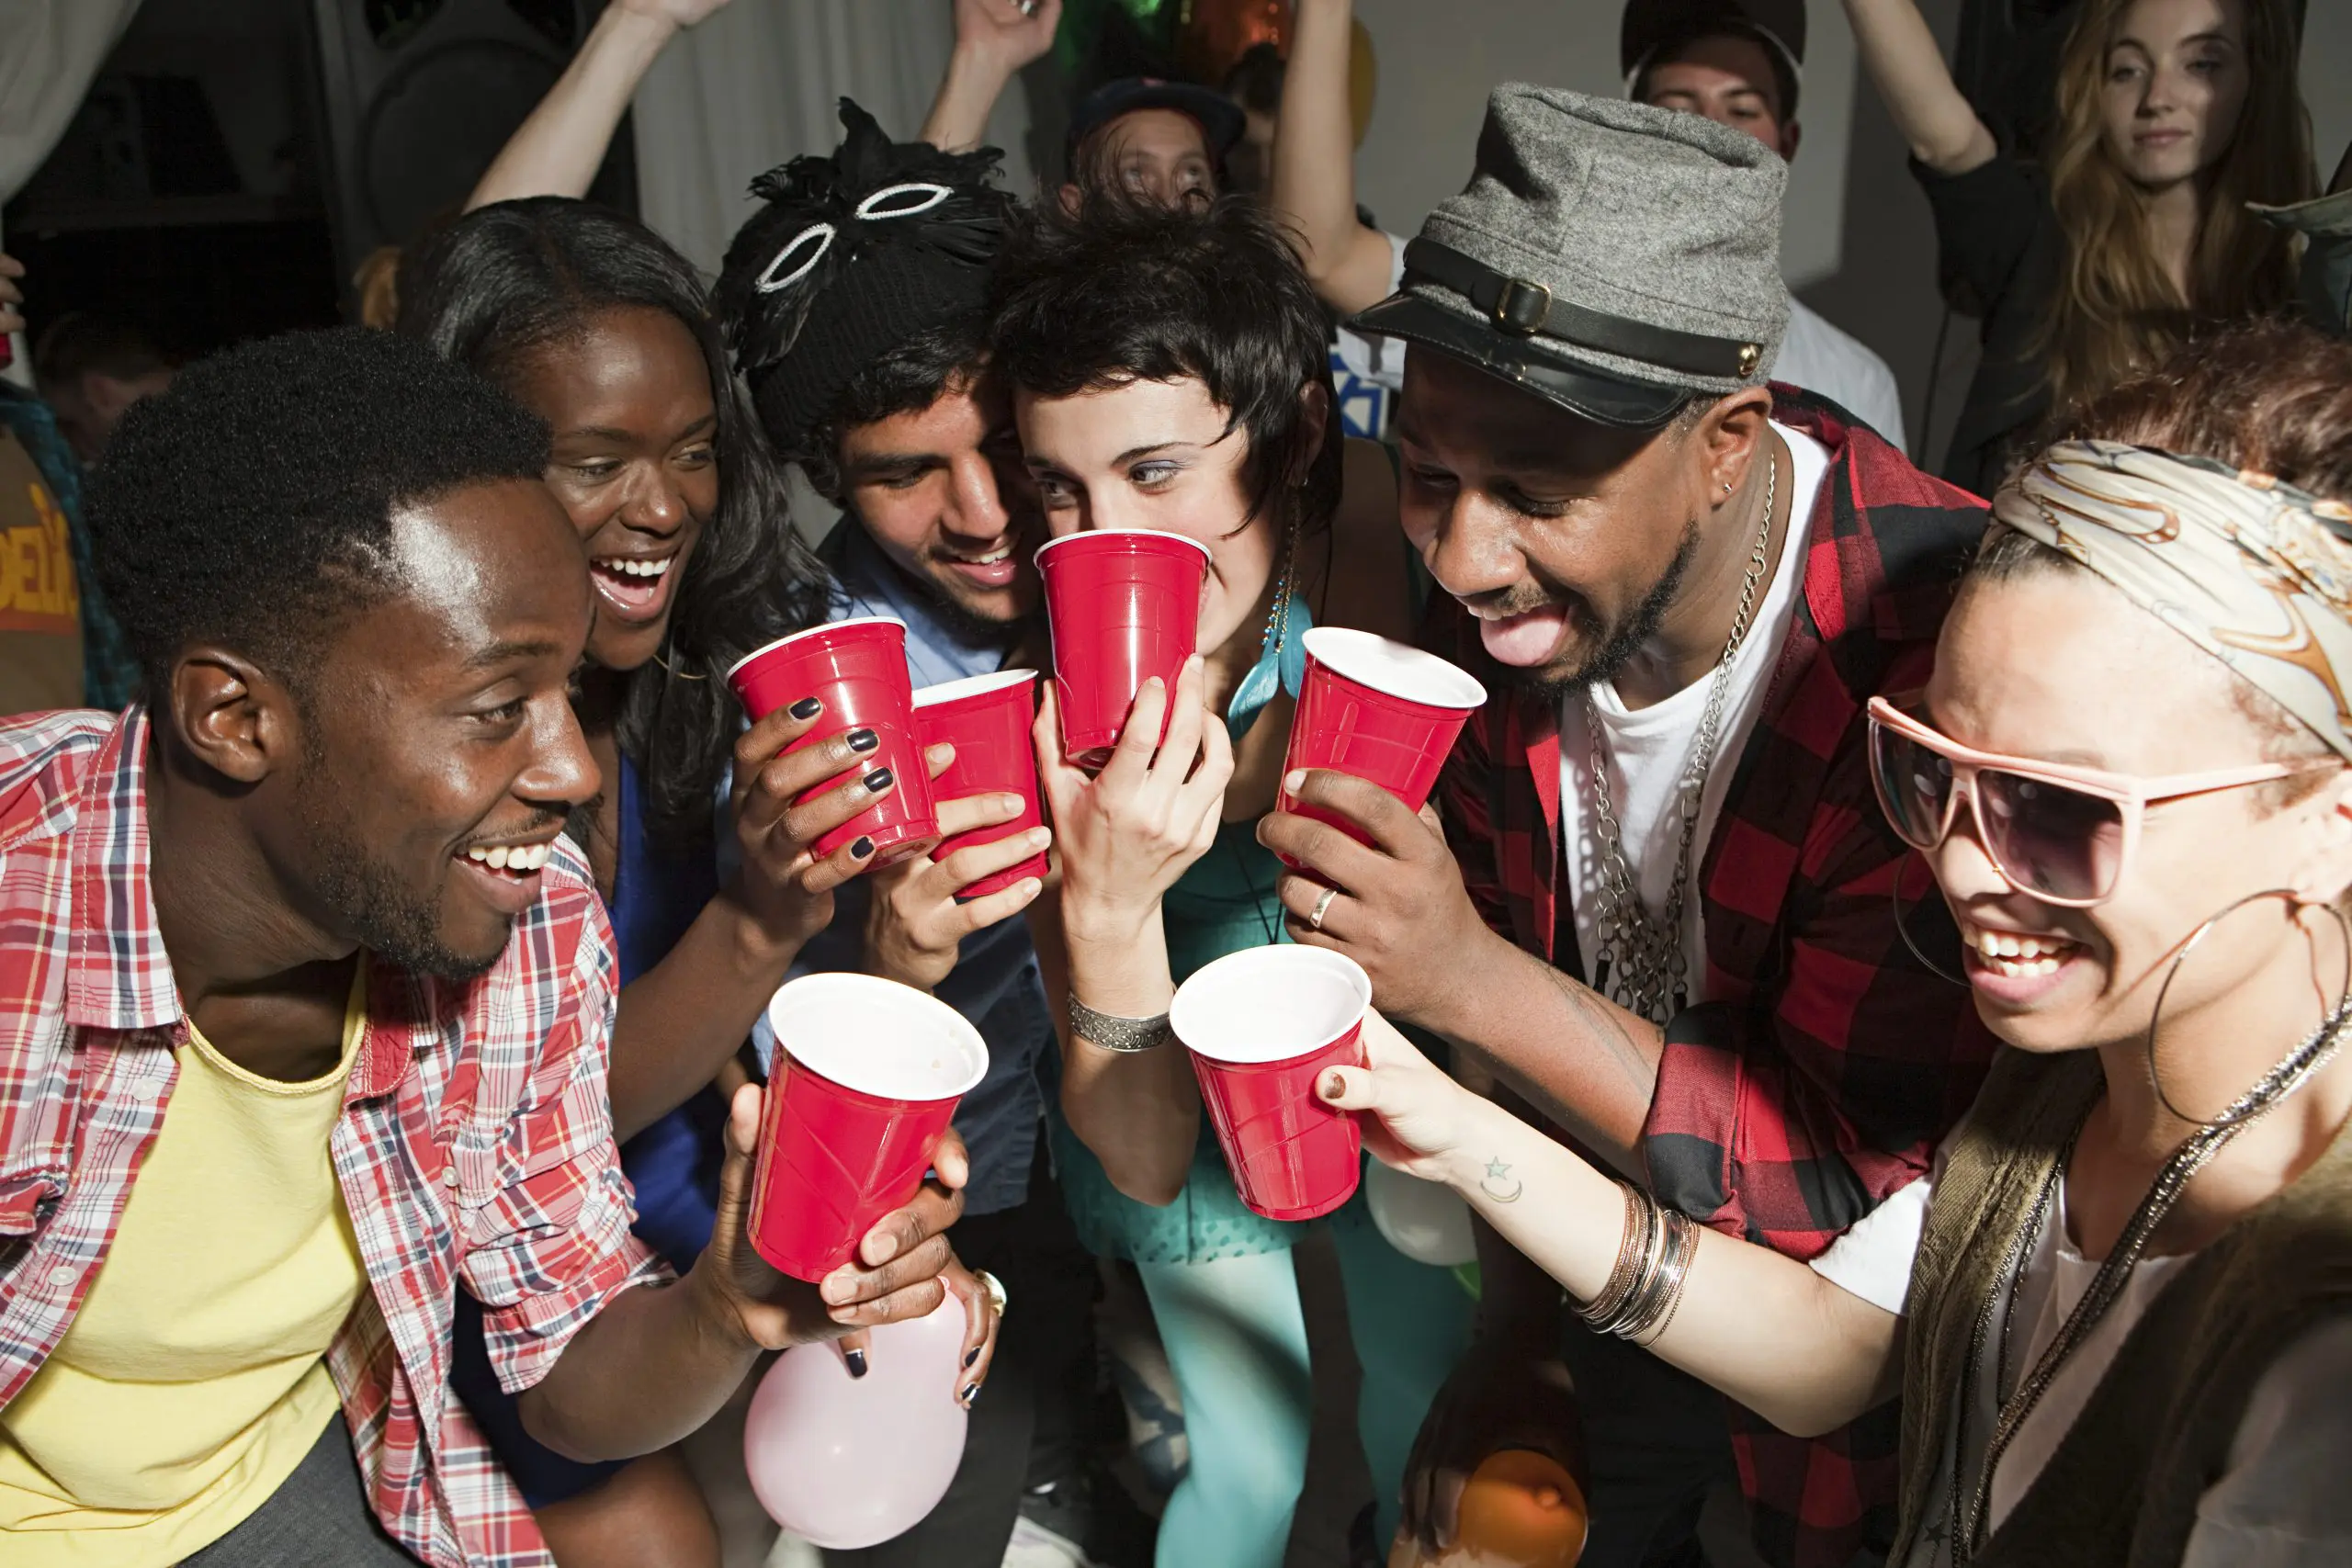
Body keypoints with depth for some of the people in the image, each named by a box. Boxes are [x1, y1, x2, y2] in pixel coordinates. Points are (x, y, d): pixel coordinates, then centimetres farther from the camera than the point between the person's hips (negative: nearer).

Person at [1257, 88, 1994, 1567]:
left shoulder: (1945, 650, -36)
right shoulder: (1504, 587, -18)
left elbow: (1871, 1184, -32)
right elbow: (1511, 974, -5)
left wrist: (1474, 981, -42)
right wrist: (1517, 1326, 3)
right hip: (1610, 1223, 4)